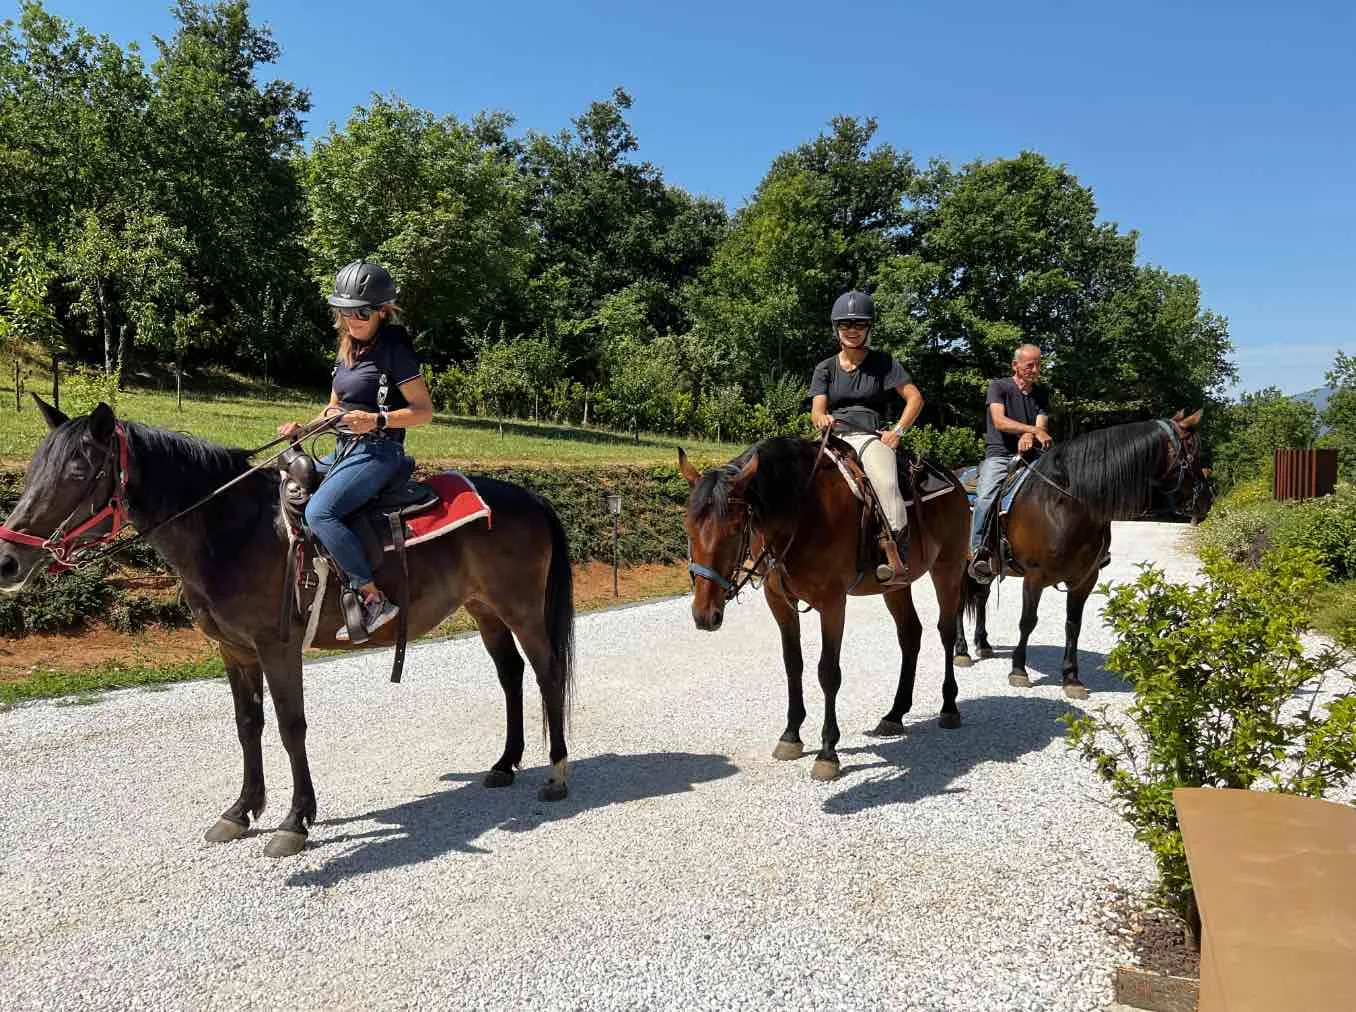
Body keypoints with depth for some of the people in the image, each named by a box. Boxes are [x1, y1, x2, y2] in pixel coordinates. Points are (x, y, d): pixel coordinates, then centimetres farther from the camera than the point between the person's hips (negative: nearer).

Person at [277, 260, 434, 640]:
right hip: (345, 451, 10)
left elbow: (424, 411, -12)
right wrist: (303, 427, 6)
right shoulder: (347, 349, 15)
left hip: (378, 452, -10)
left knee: (319, 512, -28)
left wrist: (376, 419, -24)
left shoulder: (393, 348, -10)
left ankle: (373, 598, -23)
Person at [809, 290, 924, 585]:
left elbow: (915, 397, 5)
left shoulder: (883, 362, 12)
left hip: (873, 437, -2)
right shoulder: (825, 368, 17)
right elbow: (817, 409, 2)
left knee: (884, 481, -35)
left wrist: (898, 430, -9)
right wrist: (822, 419, -23)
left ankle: (898, 559, -39)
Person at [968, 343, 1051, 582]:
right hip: (999, 455, -5)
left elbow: (1041, 426, 3)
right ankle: (978, 552, -31)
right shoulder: (998, 387, 2)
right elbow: (1000, 421, -13)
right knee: (985, 496, -30)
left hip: (1028, 455, 5)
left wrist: (1028, 436, -22)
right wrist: (1035, 430, -22)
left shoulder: (1041, 394, 17)